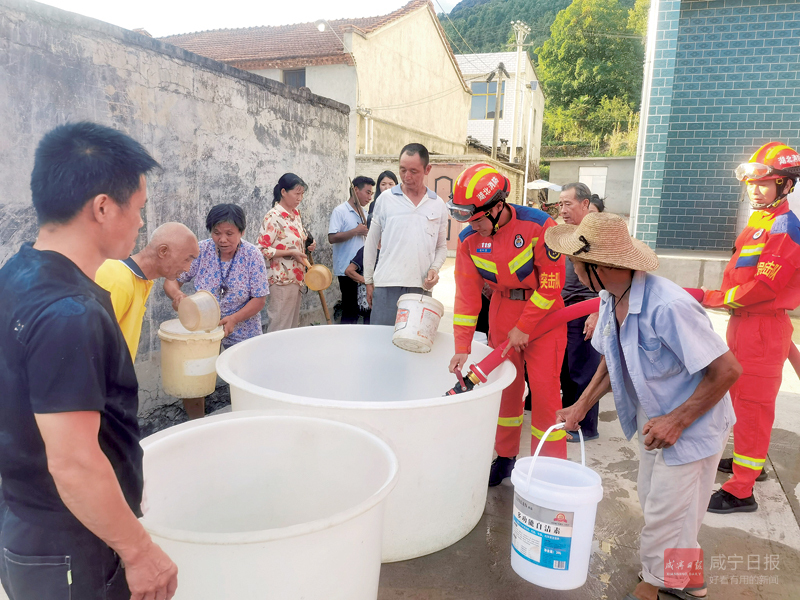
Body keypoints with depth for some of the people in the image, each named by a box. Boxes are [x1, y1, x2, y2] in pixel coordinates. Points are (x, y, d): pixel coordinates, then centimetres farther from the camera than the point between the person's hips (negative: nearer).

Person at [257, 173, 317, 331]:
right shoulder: (273, 217, -15)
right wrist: (290, 253, -21)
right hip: (282, 278, -8)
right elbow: (262, 249, -19)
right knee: (280, 325, -1)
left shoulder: (295, 213, 9)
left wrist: (308, 244, 4)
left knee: (293, 324, 15)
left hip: (297, 277, 8)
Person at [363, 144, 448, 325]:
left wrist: (435, 268, -2)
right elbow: (371, 243, 8)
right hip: (386, 285, -1)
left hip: (421, 287, 2)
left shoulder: (438, 205, 10)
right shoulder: (385, 199, 5)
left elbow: (442, 246, 17)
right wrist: (368, 281, 7)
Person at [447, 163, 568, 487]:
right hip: (502, 310, 4)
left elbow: (551, 283, -18)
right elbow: (467, 293, -8)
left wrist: (524, 328, -16)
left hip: (543, 311, -4)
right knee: (505, 384, 10)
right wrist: (462, 347, -11)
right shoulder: (469, 238, -9)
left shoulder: (538, 225, -22)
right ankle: (506, 456, 28)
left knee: (544, 388, -4)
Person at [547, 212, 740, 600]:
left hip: (691, 427, -8)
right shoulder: (610, 298, -6)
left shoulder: (667, 306, -34)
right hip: (653, 421, 9)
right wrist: (582, 405, -1)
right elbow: (612, 358, 8)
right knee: (654, 505, 23)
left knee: (667, 520, 5)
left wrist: (676, 422, -25)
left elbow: (727, 370, -29)